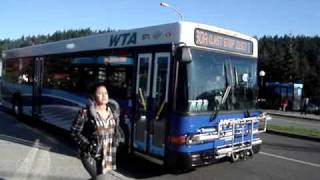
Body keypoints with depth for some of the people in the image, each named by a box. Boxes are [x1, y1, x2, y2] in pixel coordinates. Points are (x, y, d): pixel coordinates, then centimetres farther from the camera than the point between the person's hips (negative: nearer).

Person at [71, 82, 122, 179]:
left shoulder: (113, 113, 6)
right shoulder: (85, 113, -11)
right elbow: (74, 132, -8)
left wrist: (115, 145, 6)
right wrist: (88, 145, -13)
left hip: (109, 155, 5)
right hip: (91, 155, -5)